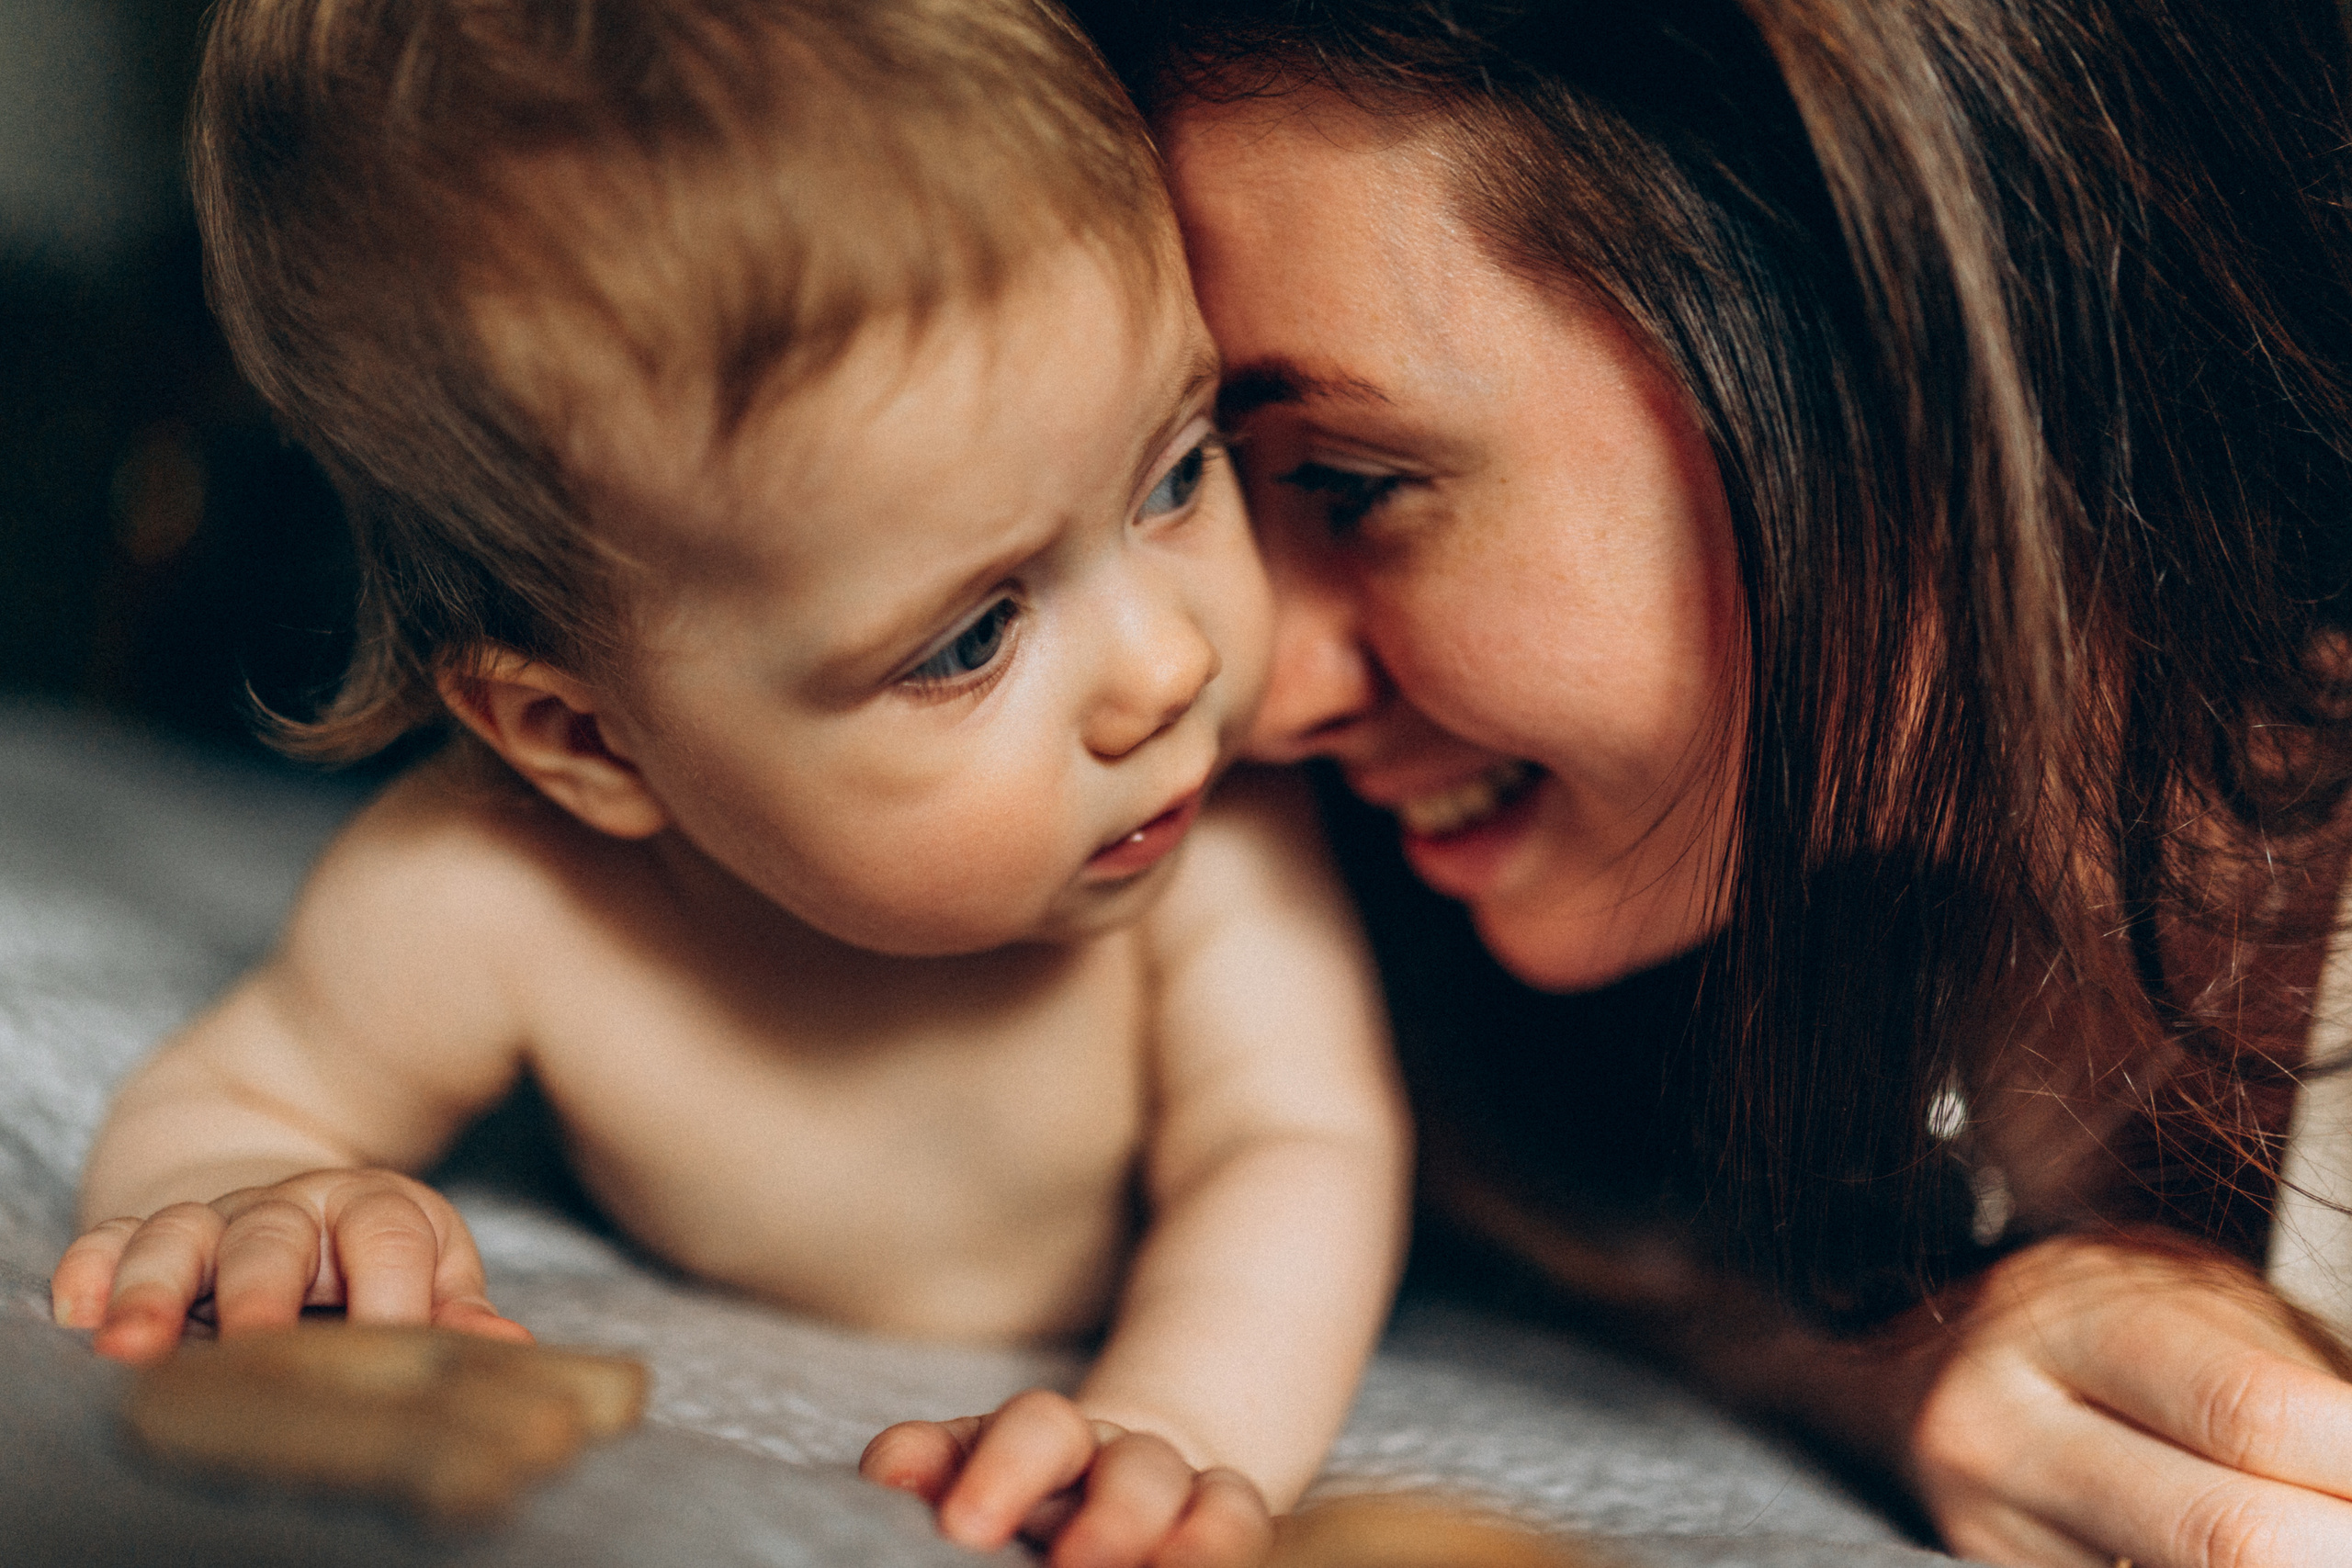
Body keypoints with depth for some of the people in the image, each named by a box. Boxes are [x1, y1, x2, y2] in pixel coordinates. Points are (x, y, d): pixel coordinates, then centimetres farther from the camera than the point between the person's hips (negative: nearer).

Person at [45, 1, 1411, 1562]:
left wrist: (1181, 1431, -54)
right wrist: (264, 1207, -38)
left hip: (1145, 1365, -1)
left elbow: (1300, 1146, -33)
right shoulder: (480, 907, -31)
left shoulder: (1214, 803, -32)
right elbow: (219, 1101, -14)